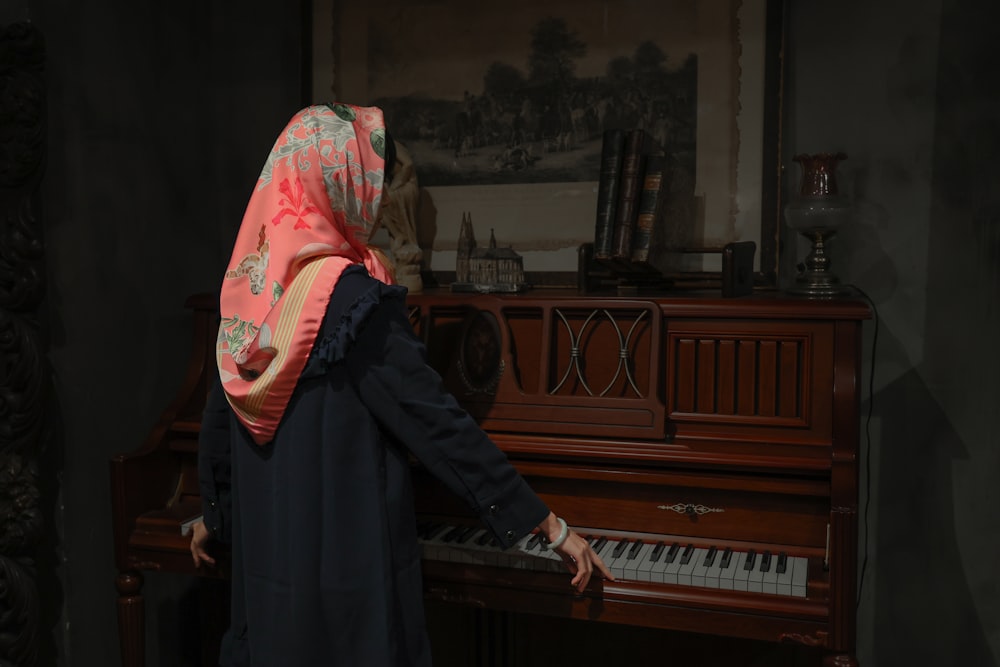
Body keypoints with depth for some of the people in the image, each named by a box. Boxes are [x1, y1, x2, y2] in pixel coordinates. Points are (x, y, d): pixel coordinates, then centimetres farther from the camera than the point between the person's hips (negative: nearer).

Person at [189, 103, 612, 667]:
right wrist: (552, 525, -18)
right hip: (346, 554, -7)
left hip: (265, 552, 7)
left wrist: (215, 519, 25)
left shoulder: (251, 284, 1)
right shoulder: (352, 297, -22)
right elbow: (436, 420, -23)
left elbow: (220, 419, 10)